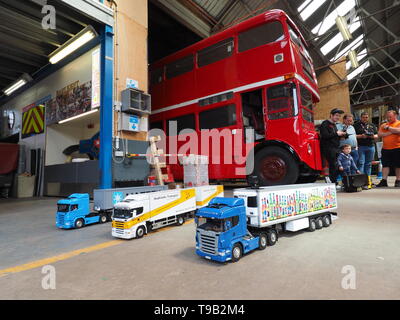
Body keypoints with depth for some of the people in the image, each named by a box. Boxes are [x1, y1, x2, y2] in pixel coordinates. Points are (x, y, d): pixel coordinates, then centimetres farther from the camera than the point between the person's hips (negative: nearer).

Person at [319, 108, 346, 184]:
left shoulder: (334, 124, 24)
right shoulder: (325, 124, -5)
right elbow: (325, 136, -18)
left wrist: (341, 134, 9)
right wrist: (336, 133, -12)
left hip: (335, 149, 9)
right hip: (328, 149, -9)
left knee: (337, 166, 3)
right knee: (333, 166, -11)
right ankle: (333, 183, -5)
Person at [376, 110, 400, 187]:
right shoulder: (383, 125, 13)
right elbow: (379, 134, 1)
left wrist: (388, 128, -8)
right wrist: (390, 132, -10)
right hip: (385, 148, 4)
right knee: (385, 165, 3)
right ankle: (384, 181, 4)